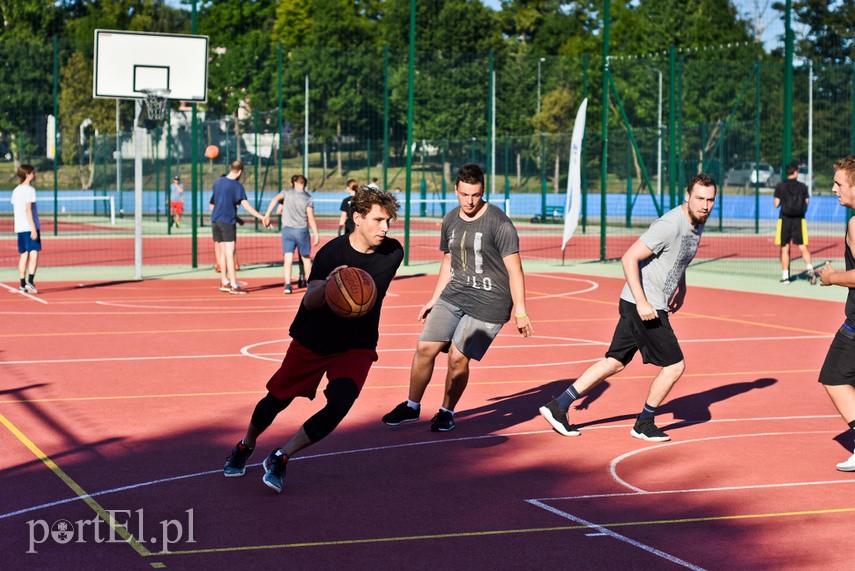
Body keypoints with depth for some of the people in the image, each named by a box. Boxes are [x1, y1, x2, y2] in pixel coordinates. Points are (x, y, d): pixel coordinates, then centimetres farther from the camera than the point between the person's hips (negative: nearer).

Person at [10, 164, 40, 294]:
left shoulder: (16, 190, 15)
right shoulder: (29, 190, -9)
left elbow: (15, 209, 17)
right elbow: (28, 209, -16)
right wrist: (34, 228, -18)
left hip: (19, 228, 8)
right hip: (30, 227, -8)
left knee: (24, 255, 10)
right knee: (34, 254, -10)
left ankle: (23, 285, 9)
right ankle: (30, 281, -21)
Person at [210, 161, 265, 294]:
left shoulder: (218, 182, 9)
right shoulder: (237, 186, -10)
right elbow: (246, 205, -17)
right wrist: (262, 217, -17)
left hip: (215, 220, 6)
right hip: (228, 221, -6)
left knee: (223, 251, 14)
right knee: (230, 252, -7)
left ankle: (224, 282, 18)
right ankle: (234, 286, -9)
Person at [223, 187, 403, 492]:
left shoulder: (393, 252, -8)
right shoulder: (332, 252, -20)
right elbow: (310, 301, -30)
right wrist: (327, 284, -50)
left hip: (356, 346, 2)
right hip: (312, 341, -2)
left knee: (339, 405, -21)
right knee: (276, 399, 8)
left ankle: (280, 458, -5)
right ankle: (245, 447, 39)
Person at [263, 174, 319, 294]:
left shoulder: (287, 192, 4)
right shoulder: (308, 198, 1)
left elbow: (275, 199, -13)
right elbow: (311, 218, -3)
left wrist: (267, 215, -14)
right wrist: (316, 235, 0)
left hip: (287, 229, 0)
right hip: (302, 230, 0)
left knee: (288, 258, -2)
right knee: (306, 258, 15)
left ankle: (287, 285, -13)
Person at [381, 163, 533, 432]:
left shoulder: (499, 223, -14)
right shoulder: (450, 220, 6)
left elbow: (514, 269, -13)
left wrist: (520, 311, -16)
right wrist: (434, 300, 22)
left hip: (488, 301, -6)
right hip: (454, 294, 6)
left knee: (458, 357, -9)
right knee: (425, 348, -3)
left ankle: (447, 411, 15)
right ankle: (411, 406, 17)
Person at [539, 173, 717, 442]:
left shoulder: (696, 222, 8)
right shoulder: (670, 225, -22)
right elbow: (629, 258, -23)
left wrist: (681, 288, 21)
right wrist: (642, 302, -26)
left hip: (646, 306, 9)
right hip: (643, 306, -9)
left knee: (615, 362, 13)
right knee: (675, 365, -2)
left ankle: (557, 406, 16)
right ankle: (644, 423, 14)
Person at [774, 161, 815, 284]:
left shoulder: (780, 186, -1)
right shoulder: (802, 187, 2)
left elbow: (776, 204, -2)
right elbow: (806, 204, 4)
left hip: (785, 219, 0)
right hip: (799, 220, 1)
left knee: (785, 249, 6)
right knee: (803, 247, 3)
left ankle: (785, 276, 7)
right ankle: (809, 269, -17)